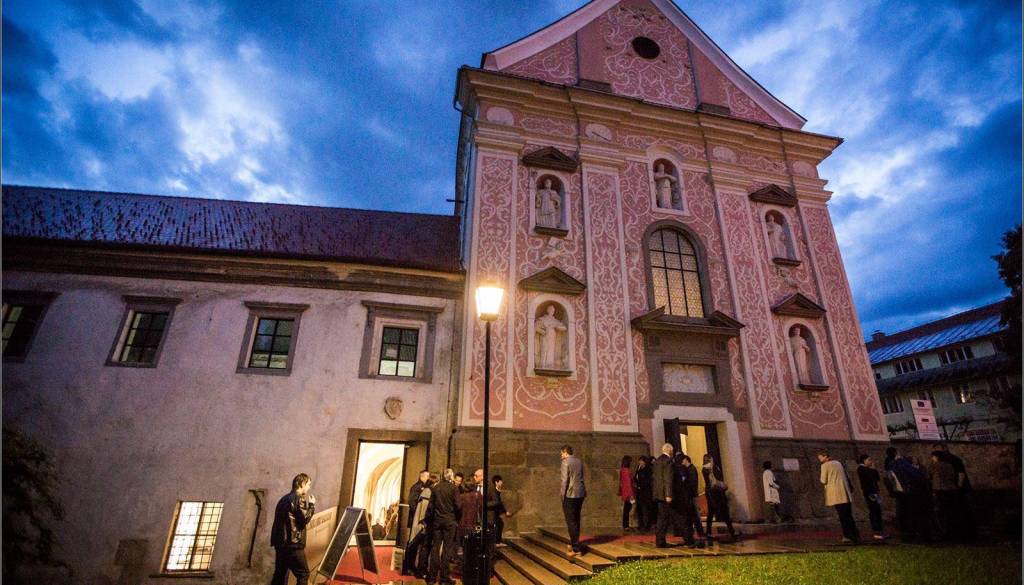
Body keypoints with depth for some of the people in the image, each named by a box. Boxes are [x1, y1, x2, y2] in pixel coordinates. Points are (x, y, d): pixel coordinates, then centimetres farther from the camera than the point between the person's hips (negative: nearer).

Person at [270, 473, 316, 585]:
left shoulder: (284, 499, 16)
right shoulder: (299, 499, -12)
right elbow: (305, 519, -14)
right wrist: (312, 504, -3)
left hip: (280, 543, 9)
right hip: (293, 544, -9)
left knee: (280, 574, 14)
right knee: (303, 574, 1)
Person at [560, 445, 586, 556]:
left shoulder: (565, 462, -10)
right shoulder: (579, 461, 10)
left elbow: (565, 480, -14)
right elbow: (581, 477, 12)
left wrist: (563, 496, -9)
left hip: (570, 494, -7)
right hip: (580, 493, 7)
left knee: (571, 521, 1)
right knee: (576, 520, 18)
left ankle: (576, 548, 1)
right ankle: (573, 542, 30)